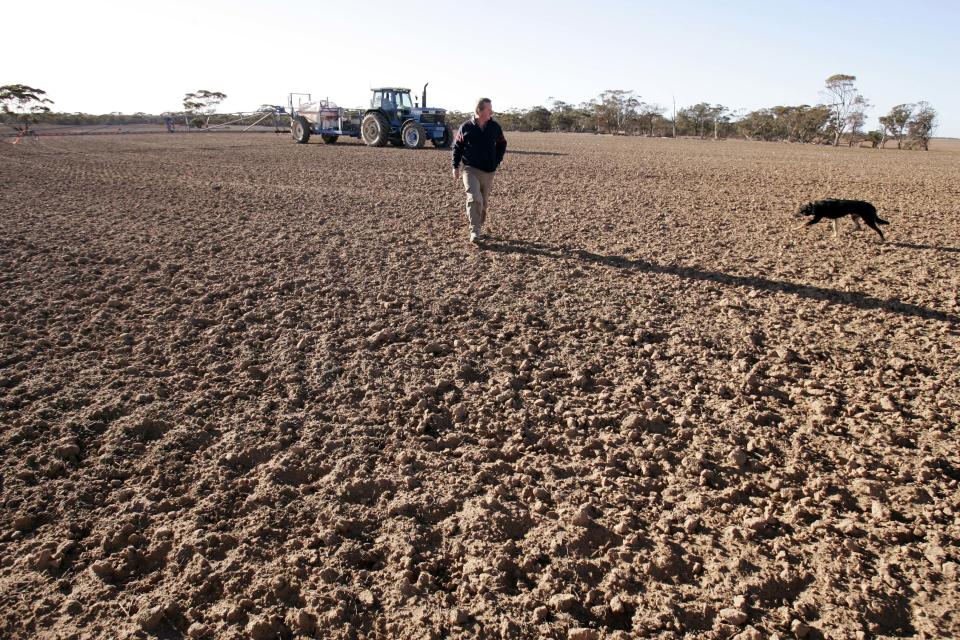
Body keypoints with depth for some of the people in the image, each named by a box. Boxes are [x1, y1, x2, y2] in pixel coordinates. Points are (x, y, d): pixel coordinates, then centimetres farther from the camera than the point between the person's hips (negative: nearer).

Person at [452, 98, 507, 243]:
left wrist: (497, 161, 8)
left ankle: (479, 227, 28)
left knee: (484, 203, 10)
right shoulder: (466, 127, -4)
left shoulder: (495, 127, 3)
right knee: (474, 199, -19)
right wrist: (455, 167, 3)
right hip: (470, 170, -3)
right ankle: (474, 232, -15)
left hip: (488, 172, 4)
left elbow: (502, 144, 18)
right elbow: (457, 147, 5)